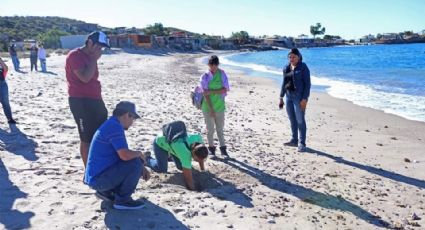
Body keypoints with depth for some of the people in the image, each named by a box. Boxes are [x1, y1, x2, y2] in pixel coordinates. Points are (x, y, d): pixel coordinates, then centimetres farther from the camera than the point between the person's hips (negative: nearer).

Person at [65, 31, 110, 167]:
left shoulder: (89, 57, 15)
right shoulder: (75, 56, -13)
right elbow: (85, 77, -26)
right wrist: (94, 59, -17)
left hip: (94, 100, 9)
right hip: (81, 102, -9)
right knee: (87, 139, -4)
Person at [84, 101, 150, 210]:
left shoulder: (111, 125, 14)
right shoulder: (114, 126, -19)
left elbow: (124, 153, 21)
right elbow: (125, 155, -29)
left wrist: (142, 168, 12)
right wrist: (139, 154, -8)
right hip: (99, 179, -10)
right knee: (135, 164, -20)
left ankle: (105, 191, 16)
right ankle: (122, 200, -6)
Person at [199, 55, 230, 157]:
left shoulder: (222, 74, -2)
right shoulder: (204, 77, -7)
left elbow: (225, 89, -9)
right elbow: (205, 94, -11)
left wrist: (211, 91, -19)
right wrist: (211, 109, -16)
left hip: (220, 106, 1)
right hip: (208, 107, -1)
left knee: (220, 129, 10)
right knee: (210, 129, 8)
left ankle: (223, 149, 19)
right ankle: (211, 148, 22)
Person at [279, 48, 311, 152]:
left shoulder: (303, 67, -9)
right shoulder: (286, 68, 10)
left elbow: (307, 84, -12)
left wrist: (304, 99, -19)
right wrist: (281, 97, 13)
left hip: (299, 96, -7)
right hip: (289, 96, 7)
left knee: (300, 120, -5)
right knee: (292, 119, 12)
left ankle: (302, 144, 1)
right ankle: (294, 140, 23)